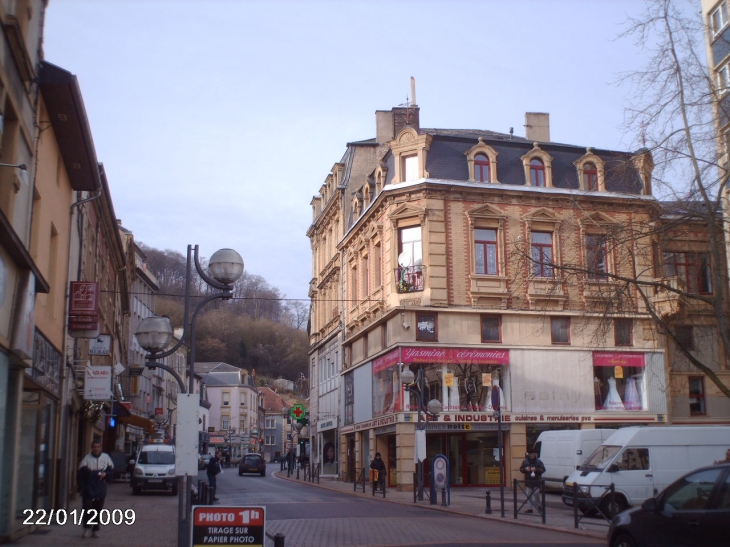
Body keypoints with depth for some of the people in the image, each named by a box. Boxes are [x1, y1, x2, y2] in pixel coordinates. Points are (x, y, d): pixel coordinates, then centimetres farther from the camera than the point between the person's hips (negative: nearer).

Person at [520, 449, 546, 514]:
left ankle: (538, 506, 17)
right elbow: (521, 469, 9)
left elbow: (543, 470, -4)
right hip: (528, 481, 3)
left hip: (536, 481, -3)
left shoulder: (538, 461, -2)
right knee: (529, 495, 6)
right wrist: (525, 469, -13)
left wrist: (536, 469, -20)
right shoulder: (525, 461, 6)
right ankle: (529, 508, 11)